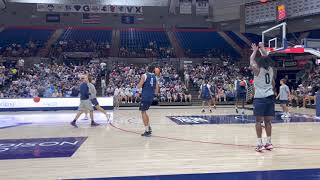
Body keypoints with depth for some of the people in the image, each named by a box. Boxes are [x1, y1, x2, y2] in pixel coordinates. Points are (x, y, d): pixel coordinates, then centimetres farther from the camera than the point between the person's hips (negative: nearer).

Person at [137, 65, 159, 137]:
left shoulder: (144, 75, -5)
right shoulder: (155, 77, 11)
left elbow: (139, 86, -9)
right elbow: (157, 90, 11)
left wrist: (138, 84, 12)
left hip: (145, 96, -6)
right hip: (151, 97, 6)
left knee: (143, 112, 0)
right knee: (144, 111, 22)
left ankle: (147, 131, -4)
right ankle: (149, 128, 23)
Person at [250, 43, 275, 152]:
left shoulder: (257, 70, -7)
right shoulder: (271, 69, 6)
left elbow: (251, 60, 7)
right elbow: (266, 59, 22)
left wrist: (255, 50, 21)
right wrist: (262, 49, 32)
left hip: (260, 98, -5)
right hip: (270, 97, 5)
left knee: (259, 121, -2)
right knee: (268, 121, 10)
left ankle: (260, 144, -5)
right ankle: (268, 143, 16)